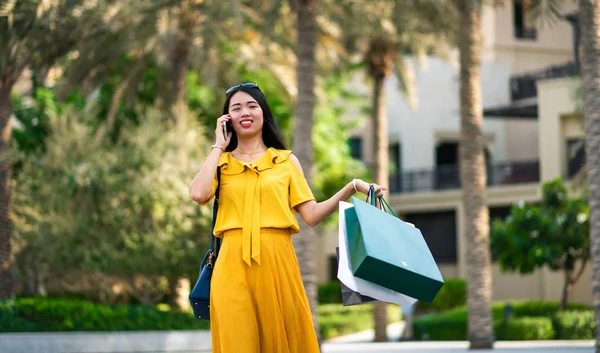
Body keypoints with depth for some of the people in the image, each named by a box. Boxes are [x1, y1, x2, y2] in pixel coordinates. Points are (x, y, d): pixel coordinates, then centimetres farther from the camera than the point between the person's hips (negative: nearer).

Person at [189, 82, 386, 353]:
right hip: (234, 266, -1)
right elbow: (198, 194, -10)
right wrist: (219, 146, 3)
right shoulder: (220, 163, 12)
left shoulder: (286, 160, 14)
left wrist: (351, 188, -5)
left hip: (277, 262, 1)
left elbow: (311, 215, 6)